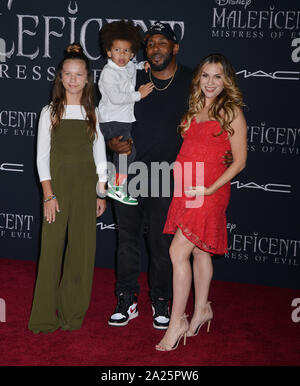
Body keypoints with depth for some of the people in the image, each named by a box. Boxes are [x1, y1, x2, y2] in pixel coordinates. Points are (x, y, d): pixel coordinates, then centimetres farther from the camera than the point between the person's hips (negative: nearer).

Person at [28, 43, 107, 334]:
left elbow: (100, 156, 9)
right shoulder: (50, 113, 2)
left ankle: (73, 314, 17)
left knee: (82, 250, 3)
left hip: (86, 188, 2)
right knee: (51, 248, -2)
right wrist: (49, 195, -9)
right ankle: (44, 317, 9)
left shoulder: (93, 114, 7)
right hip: (57, 186, -2)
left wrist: (101, 193, 5)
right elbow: (42, 157, -1)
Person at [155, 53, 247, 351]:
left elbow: (239, 161, -8)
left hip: (209, 192, -6)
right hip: (185, 189, 6)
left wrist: (209, 188, -15)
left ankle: (177, 321, 0)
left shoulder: (231, 112, -6)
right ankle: (201, 310, 29)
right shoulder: (194, 109, 13)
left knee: (178, 251, -11)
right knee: (199, 251, 14)